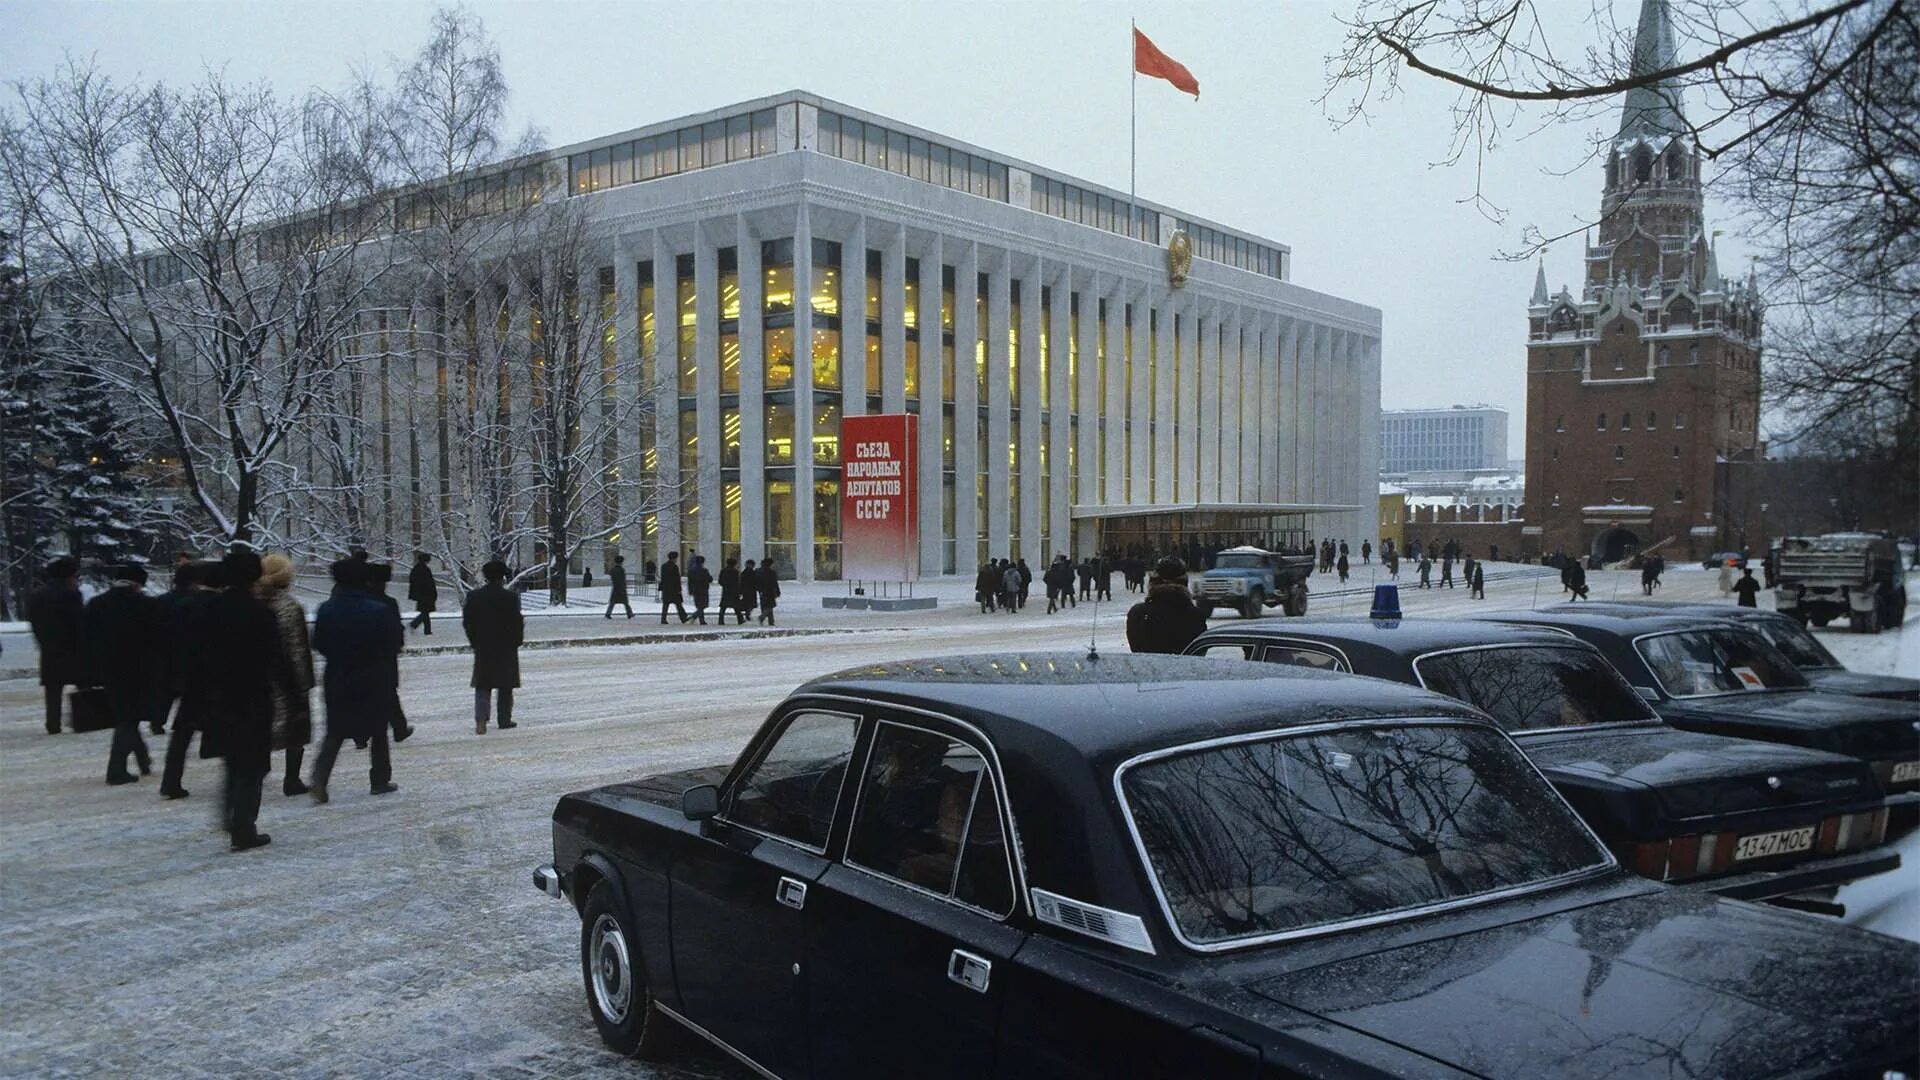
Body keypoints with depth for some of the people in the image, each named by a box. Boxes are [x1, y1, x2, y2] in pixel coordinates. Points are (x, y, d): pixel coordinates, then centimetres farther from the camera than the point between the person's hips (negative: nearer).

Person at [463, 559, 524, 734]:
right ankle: (505, 721, 16)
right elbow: (517, 623, -10)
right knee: (505, 687, 11)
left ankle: (480, 720, -9)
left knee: (483, 686, 8)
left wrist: (475, 642, 13)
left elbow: (467, 621, 2)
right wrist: (516, 641, 6)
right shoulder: (510, 598, -12)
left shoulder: (473, 596, -1)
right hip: (506, 648, -2)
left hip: (482, 649, 2)